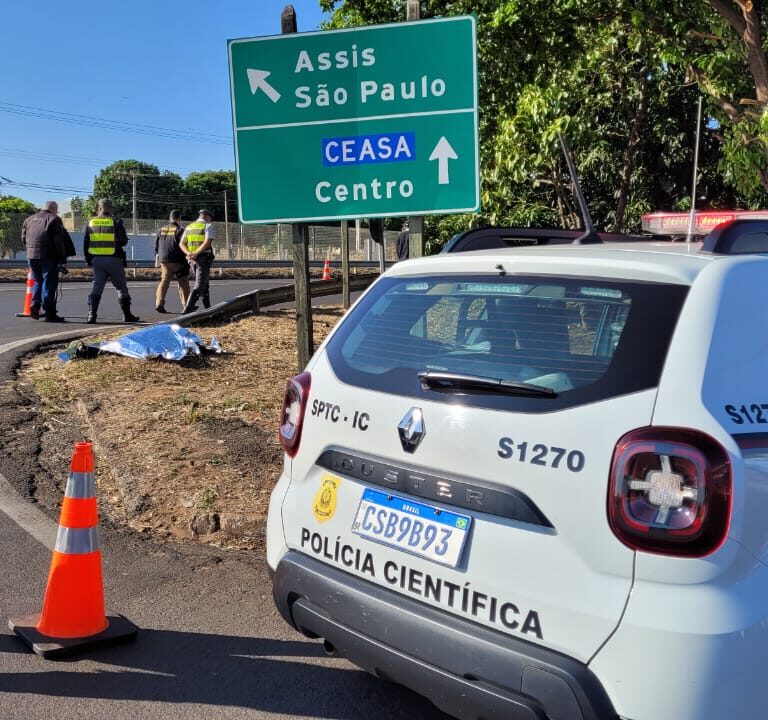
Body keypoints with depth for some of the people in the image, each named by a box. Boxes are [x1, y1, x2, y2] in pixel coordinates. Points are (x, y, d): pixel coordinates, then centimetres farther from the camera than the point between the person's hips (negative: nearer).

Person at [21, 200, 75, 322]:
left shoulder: (29, 219, 18)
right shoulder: (54, 219, -1)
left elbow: (23, 238, 17)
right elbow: (59, 241, -8)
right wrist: (62, 257, -5)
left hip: (31, 256, 5)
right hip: (48, 256, -5)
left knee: (37, 281, 21)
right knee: (49, 283, -2)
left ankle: (35, 305, 4)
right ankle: (50, 313, -4)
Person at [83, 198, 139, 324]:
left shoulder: (91, 222, 7)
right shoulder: (116, 222, -6)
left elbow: (86, 243, 9)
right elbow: (124, 241, -8)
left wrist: (88, 259, 16)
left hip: (97, 260, 3)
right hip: (113, 260, -3)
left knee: (96, 287, 4)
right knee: (121, 287, 9)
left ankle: (91, 315, -8)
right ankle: (127, 315, 15)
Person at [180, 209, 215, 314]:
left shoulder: (188, 227, 13)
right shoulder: (208, 226, -5)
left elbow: (182, 244, 2)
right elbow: (207, 242, -22)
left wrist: (189, 254, -14)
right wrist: (196, 253, -25)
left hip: (192, 260, 6)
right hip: (204, 259, -6)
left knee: (204, 282, 21)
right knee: (199, 285, -6)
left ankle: (207, 307, 27)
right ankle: (188, 308, -19)